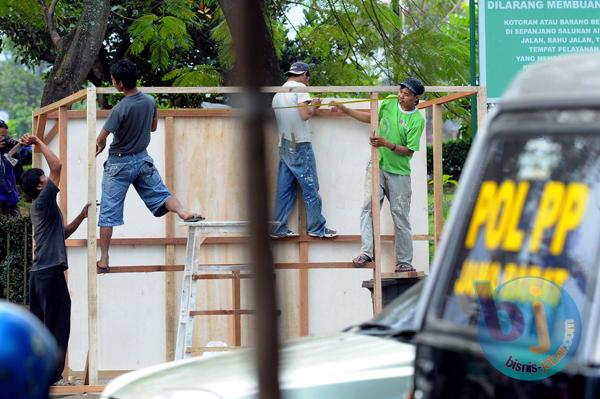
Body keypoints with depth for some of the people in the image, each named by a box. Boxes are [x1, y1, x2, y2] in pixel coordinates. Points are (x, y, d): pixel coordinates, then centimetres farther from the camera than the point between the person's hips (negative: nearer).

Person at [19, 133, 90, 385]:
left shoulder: (40, 208, 19)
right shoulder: (43, 201, -9)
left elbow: (62, 233, 27)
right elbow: (56, 166, -15)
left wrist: (81, 216, 19)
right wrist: (38, 143, -6)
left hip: (39, 272, 10)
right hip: (50, 272, -10)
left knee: (39, 324, 10)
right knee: (57, 324, -7)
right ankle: (53, 376, -7)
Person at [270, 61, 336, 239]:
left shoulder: (278, 93, 15)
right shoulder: (299, 88, -8)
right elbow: (305, 115, -18)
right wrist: (314, 106, 1)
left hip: (284, 146, 7)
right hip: (300, 146, -7)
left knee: (284, 189, 8)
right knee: (310, 187, -1)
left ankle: (279, 228, 7)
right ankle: (316, 228, 3)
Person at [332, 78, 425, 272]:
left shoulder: (417, 120, -11)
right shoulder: (389, 102, 2)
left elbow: (409, 151, -12)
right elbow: (372, 118, 19)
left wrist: (386, 144, -25)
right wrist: (345, 110, 15)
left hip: (399, 172, -3)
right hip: (377, 165, 3)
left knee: (400, 216, 2)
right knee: (369, 206, -14)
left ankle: (404, 262, 10)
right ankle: (367, 252, -18)